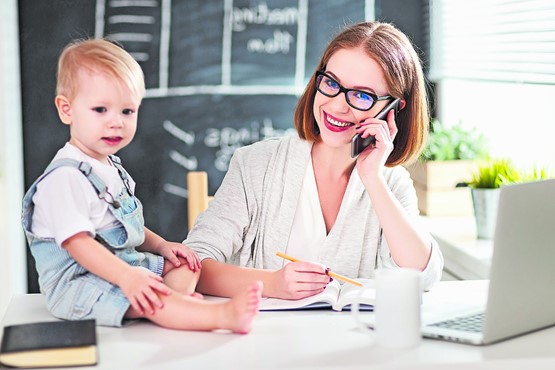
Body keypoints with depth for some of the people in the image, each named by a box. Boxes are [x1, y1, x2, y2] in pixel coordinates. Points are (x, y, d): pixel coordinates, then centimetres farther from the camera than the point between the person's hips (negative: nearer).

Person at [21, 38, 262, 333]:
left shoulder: (110, 168, 14)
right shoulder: (64, 177, -18)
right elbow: (76, 242, -26)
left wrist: (161, 246, 10)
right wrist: (126, 277, -34)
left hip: (124, 265, 11)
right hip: (78, 281, -11)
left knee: (185, 264, 7)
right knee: (144, 299, -33)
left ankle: (179, 301, -24)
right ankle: (225, 315, -49)